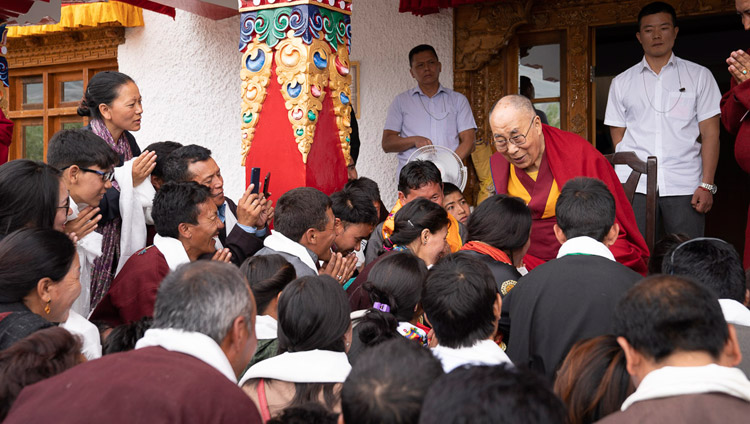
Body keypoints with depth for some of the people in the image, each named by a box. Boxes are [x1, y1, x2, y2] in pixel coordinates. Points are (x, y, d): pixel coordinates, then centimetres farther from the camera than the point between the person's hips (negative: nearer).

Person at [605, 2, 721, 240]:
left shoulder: (699, 76, 12)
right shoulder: (621, 82, 16)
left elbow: (710, 133, 6)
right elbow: (618, 136, 14)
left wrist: (706, 184, -4)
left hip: (685, 187, -1)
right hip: (634, 186, 1)